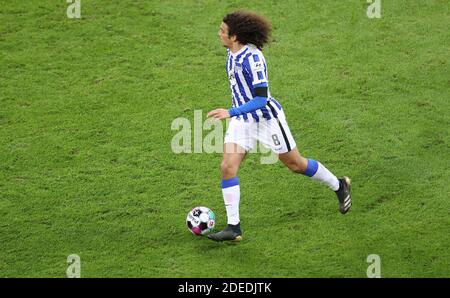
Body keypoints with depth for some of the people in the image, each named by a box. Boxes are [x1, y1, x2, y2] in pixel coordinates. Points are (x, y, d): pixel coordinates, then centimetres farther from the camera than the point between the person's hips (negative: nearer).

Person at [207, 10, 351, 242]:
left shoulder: (252, 57, -26)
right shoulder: (232, 53, 0)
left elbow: (261, 98, -29)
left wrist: (230, 113, -35)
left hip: (267, 118, -8)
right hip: (242, 120, 8)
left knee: (295, 164, 9)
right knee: (227, 167, -8)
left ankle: (339, 186, 35)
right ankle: (233, 228, -5)